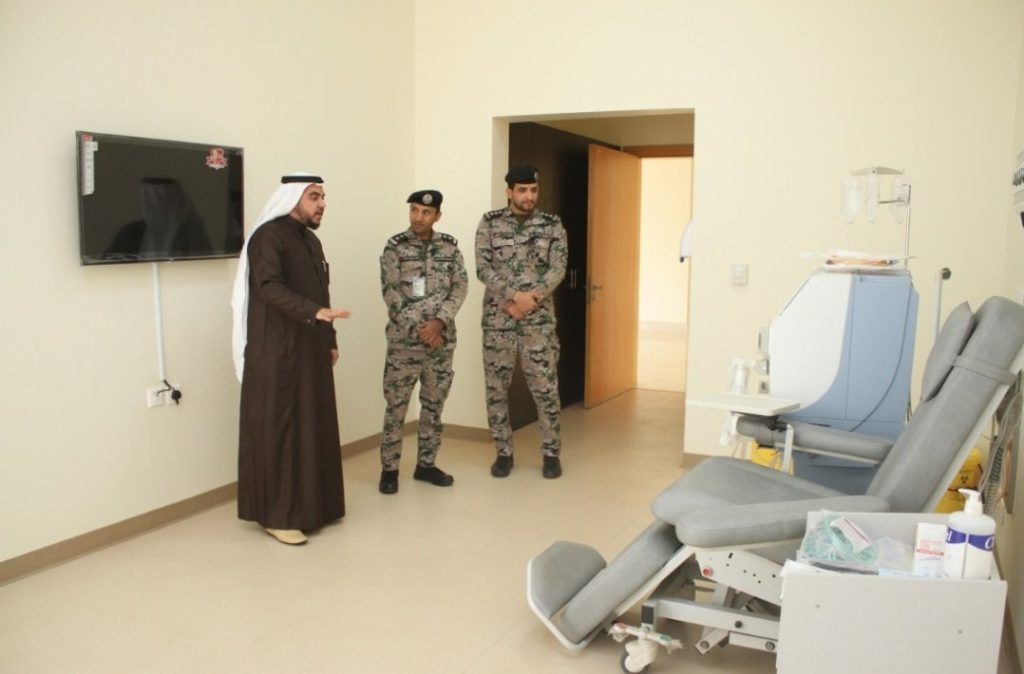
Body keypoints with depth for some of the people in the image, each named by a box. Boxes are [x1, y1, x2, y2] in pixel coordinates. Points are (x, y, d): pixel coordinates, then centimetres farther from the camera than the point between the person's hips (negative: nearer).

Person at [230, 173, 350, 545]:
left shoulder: (311, 240, 15)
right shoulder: (268, 236, -11)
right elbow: (270, 287, -25)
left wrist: (330, 339, 17)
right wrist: (315, 312, -37)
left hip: (311, 349, 8)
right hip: (277, 352, -8)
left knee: (313, 426, 11)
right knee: (278, 430, -4)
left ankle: (311, 503, 22)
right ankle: (277, 514, 4)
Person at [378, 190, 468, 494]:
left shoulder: (449, 246, 5)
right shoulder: (395, 247, -4)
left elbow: (460, 287, 0)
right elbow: (391, 294, -9)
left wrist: (439, 322, -14)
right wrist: (420, 328, -14)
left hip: (442, 340, 3)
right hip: (404, 341, -3)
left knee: (434, 405, 11)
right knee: (396, 406, 1)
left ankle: (426, 464, 24)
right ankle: (389, 468, 13)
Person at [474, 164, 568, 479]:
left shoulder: (552, 224, 4)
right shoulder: (490, 222, 3)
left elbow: (558, 269, -4)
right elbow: (483, 268, -5)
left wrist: (531, 299, -17)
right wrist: (513, 296, -18)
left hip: (539, 318, 0)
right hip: (498, 317, 1)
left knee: (545, 388, 1)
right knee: (496, 388, 6)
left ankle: (551, 453, 16)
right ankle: (504, 452, 20)